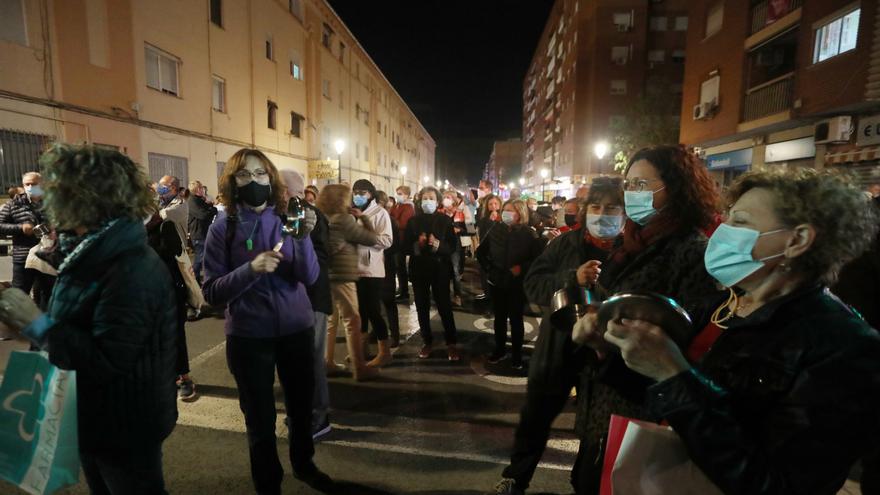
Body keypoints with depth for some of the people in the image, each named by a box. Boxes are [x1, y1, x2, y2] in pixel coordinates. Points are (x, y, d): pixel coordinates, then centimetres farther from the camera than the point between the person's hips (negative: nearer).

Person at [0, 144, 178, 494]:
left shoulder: (134, 271, -29)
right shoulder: (91, 254, 4)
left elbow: (106, 360, -31)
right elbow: (76, 330, 13)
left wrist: (38, 324, -25)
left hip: (125, 426, -9)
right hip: (93, 417, 10)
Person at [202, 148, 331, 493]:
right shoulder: (223, 227, -7)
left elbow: (309, 277, -10)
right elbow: (211, 292, -11)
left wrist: (303, 237, -26)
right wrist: (251, 269, -26)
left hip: (297, 328, 2)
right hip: (249, 335, -2)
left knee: (302, 406, 18)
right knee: (260, 419, 12)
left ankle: (304, 464, 45)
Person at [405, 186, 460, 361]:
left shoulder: (445, 220, 1)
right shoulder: (413, 221, 4)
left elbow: (453, 245, -3)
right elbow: (405, 247, 1)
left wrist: (438, 245, -21)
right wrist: (417, 245, -19)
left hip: (440, 269, -2)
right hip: (419, 269, 2)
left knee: (445, 307, -2)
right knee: (422, 307, 8)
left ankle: (452, 343, 10)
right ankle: (427, 342, 22)